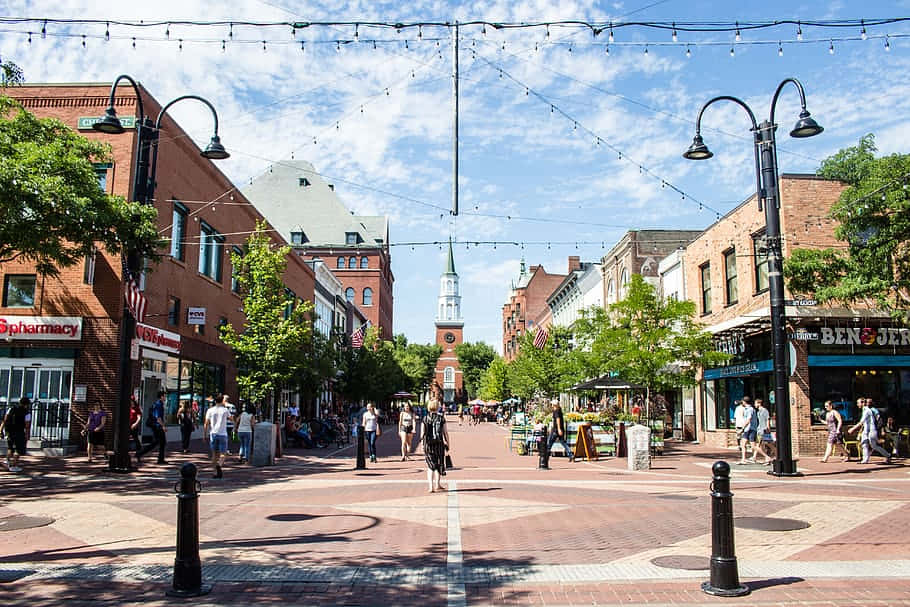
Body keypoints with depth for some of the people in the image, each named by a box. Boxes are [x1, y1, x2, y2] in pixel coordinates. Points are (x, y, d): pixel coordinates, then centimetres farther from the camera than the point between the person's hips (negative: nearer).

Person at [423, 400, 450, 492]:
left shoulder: (425, 418, -2)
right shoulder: (441, 418, -4)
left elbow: (423, 433, -2)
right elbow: (445, 432, -3)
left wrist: (423, 444, 7)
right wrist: (447, 443, 6)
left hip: (428, 444, 0)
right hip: (439, 443, 0)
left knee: (430, 465, 7)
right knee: (439, 464, 18)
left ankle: (431, 486, -2)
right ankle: (437, 484, 27)